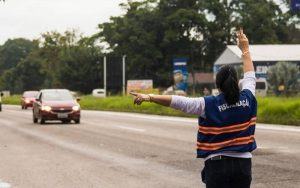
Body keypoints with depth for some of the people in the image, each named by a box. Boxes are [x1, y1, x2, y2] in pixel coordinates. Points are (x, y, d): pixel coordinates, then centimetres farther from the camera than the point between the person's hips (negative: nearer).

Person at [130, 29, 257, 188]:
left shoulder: (209, 105, -9)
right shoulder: (248, 99, 1)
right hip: (243, 164, 3)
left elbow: (178, 102, -12)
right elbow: (250, 75, 18)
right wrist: (245, 48, 32)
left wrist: (149, 97, -11)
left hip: (217, 164, -3)